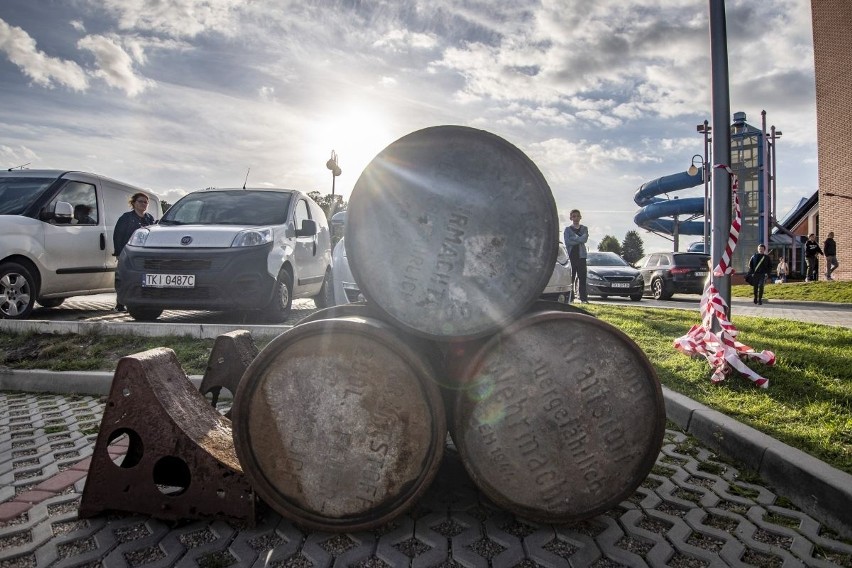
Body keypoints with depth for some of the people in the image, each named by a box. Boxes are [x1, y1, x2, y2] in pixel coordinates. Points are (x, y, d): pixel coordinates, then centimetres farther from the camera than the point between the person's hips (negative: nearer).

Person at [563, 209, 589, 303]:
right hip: (571, 256, -1)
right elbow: (567, 242, -7)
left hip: (581, 256, 1)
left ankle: (583, 298, -2)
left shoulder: (584, 228, 13)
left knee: (582, 277, -2)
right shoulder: (567, 229, 8)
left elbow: (584, 239, -7)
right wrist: (579, 240, -9)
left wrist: (573, 238, -11)